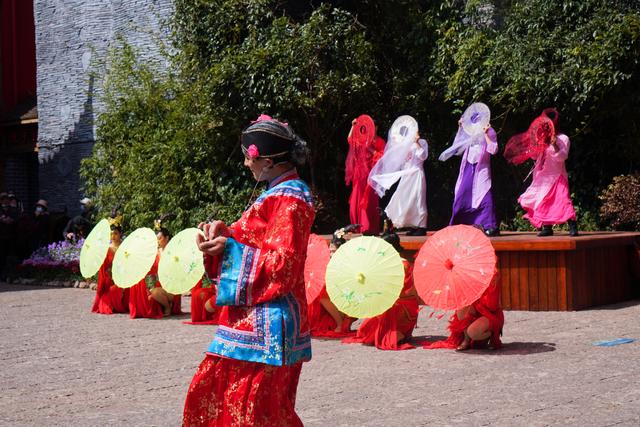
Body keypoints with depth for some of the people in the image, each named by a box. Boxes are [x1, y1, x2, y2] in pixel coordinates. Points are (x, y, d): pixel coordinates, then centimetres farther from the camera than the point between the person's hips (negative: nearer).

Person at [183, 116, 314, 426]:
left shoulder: (289, 199, -14)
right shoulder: (280, 193, 16)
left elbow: (281, 262, -19)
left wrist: (228, 247, -16)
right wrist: (226, 233, 2)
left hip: (265, 321, -10)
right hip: (253, 316, 10)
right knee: (210, 391, 13)